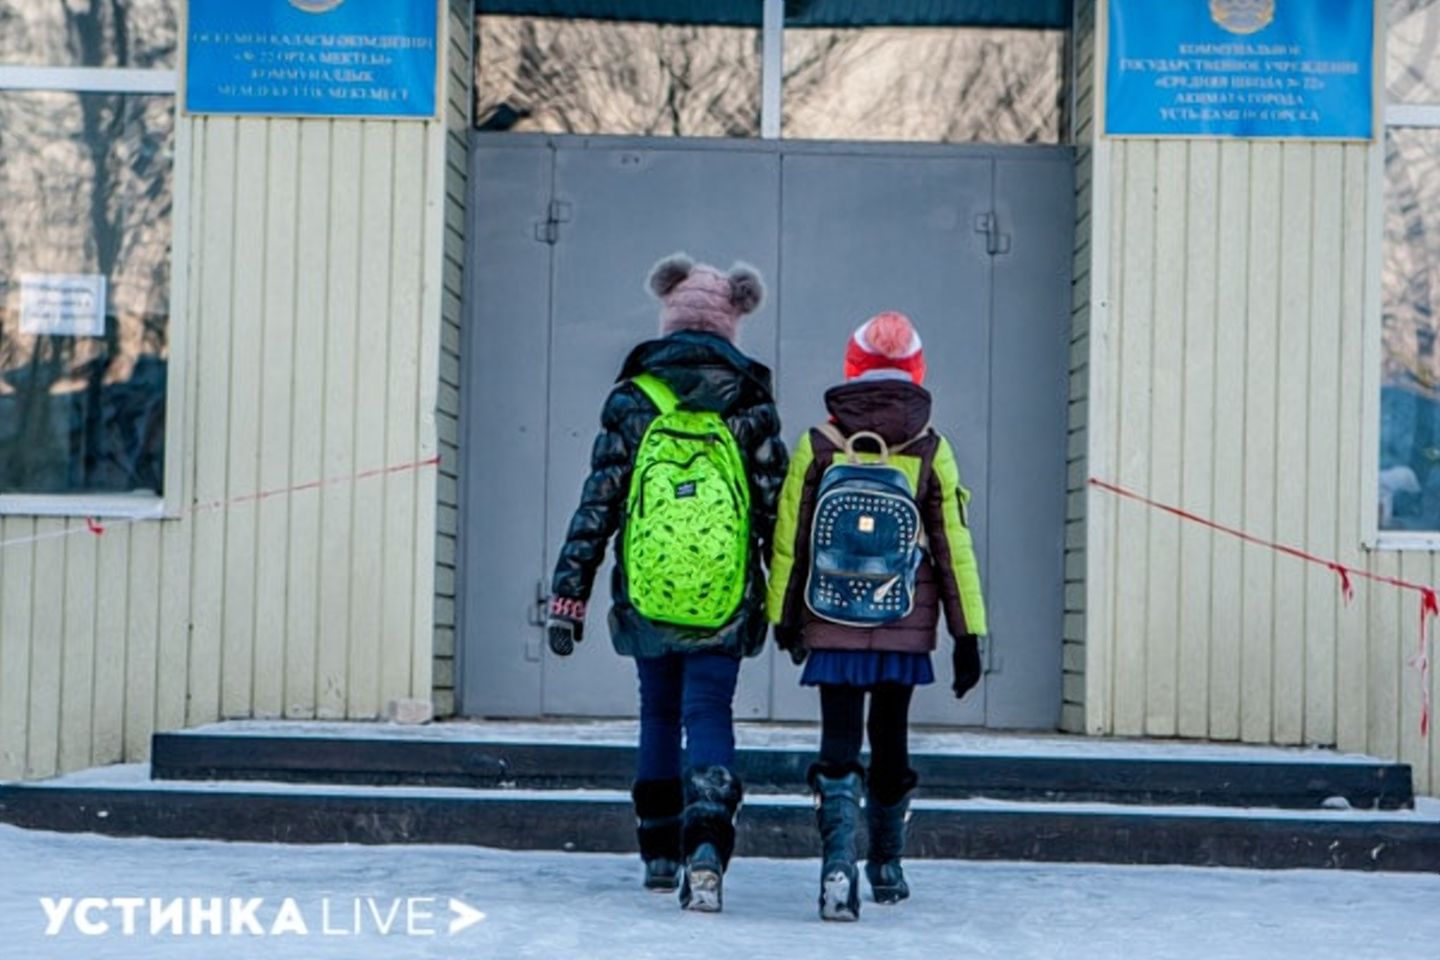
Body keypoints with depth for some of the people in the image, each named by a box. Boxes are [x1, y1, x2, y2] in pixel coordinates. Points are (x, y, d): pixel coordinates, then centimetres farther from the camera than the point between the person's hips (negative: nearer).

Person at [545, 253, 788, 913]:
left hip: (647, 600, 1)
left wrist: (567, 595, 2)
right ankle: (705, 851, -21)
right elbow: (777, 513, 1)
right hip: (723, 602, -1)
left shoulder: (631, 402, -1)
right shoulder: (751, 409, -1)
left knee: (658, 717, 18)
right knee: (708, 719, 0)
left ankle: (661, 854, 28)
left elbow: (596, 508, -1)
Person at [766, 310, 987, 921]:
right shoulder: (930, 451, -2)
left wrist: (785, 618, 13)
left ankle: (839, 870, -17)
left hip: (833, 628, -1)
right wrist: (968, 636, 4)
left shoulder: (818, 447, -3)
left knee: (839, 746, 1)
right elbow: (954, 548, -1)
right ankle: (886, 867, 29)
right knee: (890, 741, 17)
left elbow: (789, 543, 1)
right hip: (906, 631, 1)